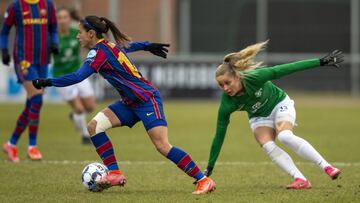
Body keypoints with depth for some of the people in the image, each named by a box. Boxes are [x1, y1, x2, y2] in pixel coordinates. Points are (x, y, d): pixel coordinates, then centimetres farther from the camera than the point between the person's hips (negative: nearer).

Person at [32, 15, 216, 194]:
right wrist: (148, 46, 45)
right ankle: (114, 174, -1)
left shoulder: (100, 52, -17)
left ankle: (203, 180, -10)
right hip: (131, 103, 9)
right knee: (94, 126, -3)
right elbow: (129, 45, 29)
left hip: (147, 99, -9)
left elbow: (78, 77, -27)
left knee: (162, 146, -17)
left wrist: (47, 82, -23)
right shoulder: (111, 46, 9)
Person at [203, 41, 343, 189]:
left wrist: (322, 62, -28)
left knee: (285, 136, -30)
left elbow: (286, 69, -29)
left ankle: (326, 167, -27)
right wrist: (209, 169, -14)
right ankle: (300, 180, -29)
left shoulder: (254, 78, -34)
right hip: (259, 117, 3)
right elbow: (219, 136, -17)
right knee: (267, 146, -26)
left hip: (280, 104, -3)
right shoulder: (226, 105, -26)